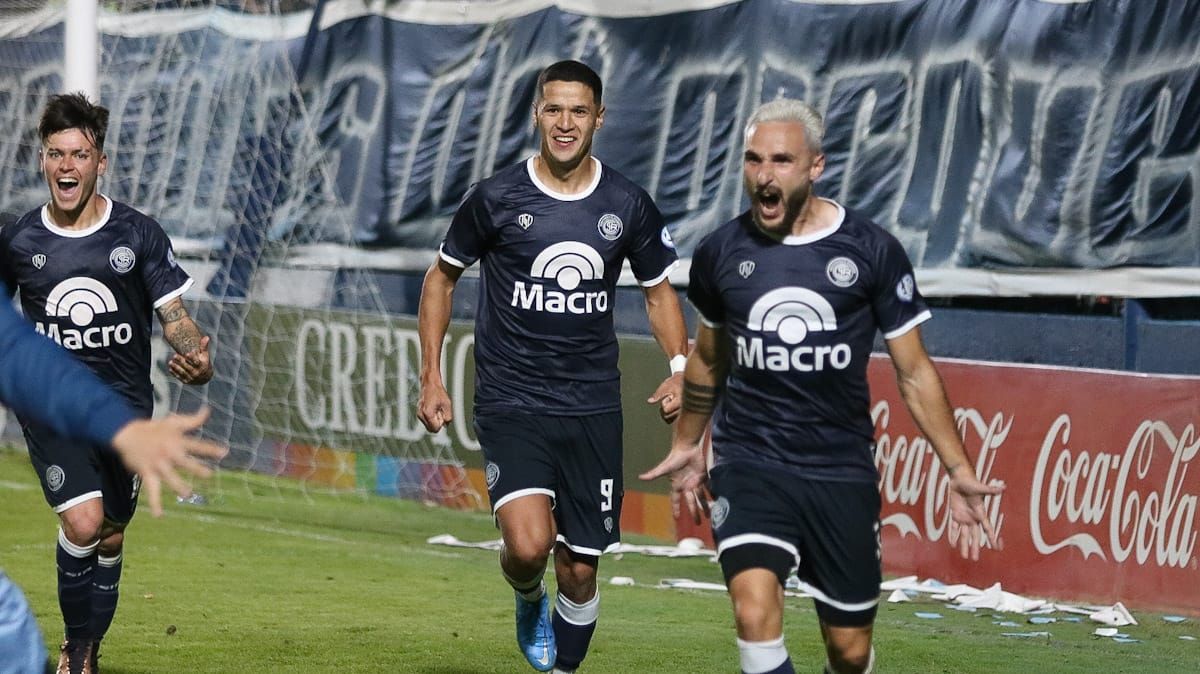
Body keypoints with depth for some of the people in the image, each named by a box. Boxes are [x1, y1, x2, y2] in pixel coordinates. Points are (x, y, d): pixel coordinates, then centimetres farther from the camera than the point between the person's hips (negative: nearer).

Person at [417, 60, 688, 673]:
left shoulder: (629, 207, 2)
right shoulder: (496, 199, -4)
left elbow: (658, 292, 15)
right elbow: (441, 278, 9)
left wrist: (679, 368, -3)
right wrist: (431, 378, 3)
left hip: (593, 409, 2)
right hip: (510, 404, -2)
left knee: (578, 570, 3)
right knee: (528, 543, -22)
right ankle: (527, 600, 13)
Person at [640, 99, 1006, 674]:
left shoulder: (872, 252, -4)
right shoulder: (720, 253, 1)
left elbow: (914, 373, 3)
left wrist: (958, 471, -2)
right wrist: (687, 444, 31)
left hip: (842, 471, 0)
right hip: (748, 465, 0)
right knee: (756, 613, -24)